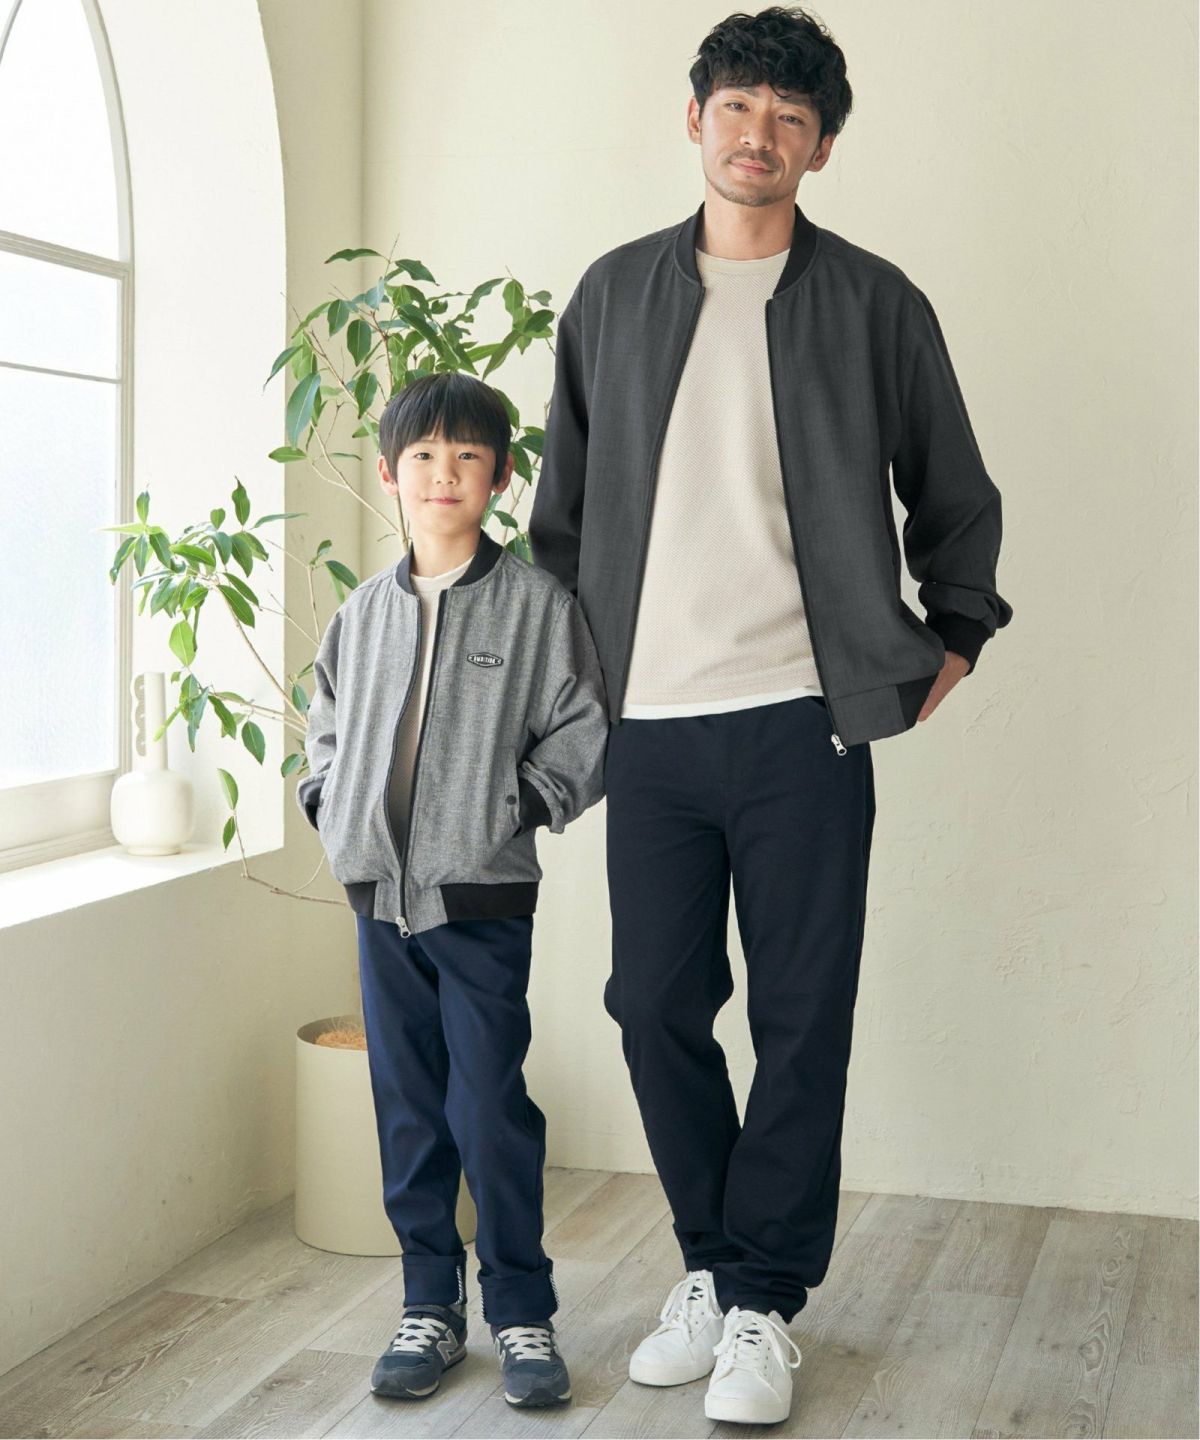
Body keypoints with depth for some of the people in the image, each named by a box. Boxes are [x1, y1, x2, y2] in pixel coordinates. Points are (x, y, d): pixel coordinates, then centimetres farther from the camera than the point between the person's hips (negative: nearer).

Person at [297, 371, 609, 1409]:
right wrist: (331, 803, 8)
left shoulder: (537, 602, -4)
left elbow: (584, 733, -4)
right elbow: (326, 720, 22)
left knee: (491, 1113, -2)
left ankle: (522, 1312, 14)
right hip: (379, 894, 5)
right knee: (408, 1111, 11)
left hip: (484, 897, -4)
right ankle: (431, 1306, 23)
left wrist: (513, 803, -11)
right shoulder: (365, 610, 10)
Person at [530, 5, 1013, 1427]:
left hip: (804, 721, -2)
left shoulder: (873, 304, 5)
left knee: (801, 1020, 1)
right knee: (655, 1005, 6)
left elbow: (955, 495, 15)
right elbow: (565, 501, 18)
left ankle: (762, 1302, 15)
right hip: (648, 722, 2)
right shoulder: (615, 295, 11)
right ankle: (710, 1265, 24)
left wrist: (952, 641, 9)